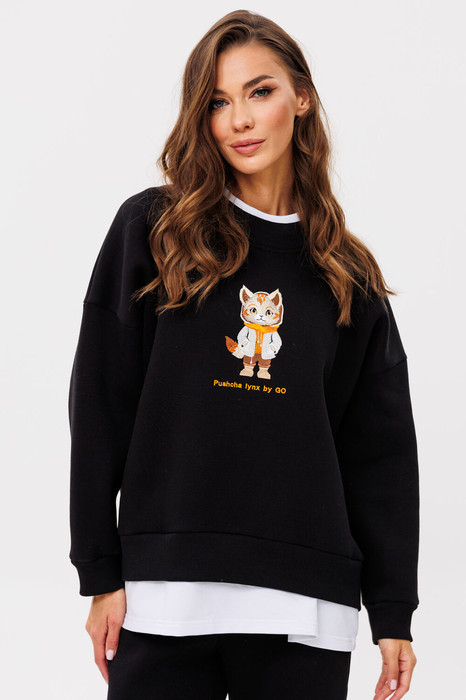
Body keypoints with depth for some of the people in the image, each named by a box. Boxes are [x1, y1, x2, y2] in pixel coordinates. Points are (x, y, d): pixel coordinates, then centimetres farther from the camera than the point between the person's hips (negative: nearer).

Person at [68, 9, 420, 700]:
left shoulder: (347, 274, 11)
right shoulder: (150, 229, 5)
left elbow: (381, 453, 10)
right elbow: (100, 409, 3)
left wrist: (393, 613, 4)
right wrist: (101, 573, -3)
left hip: (307, 607, 2)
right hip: (167, 595, -1)